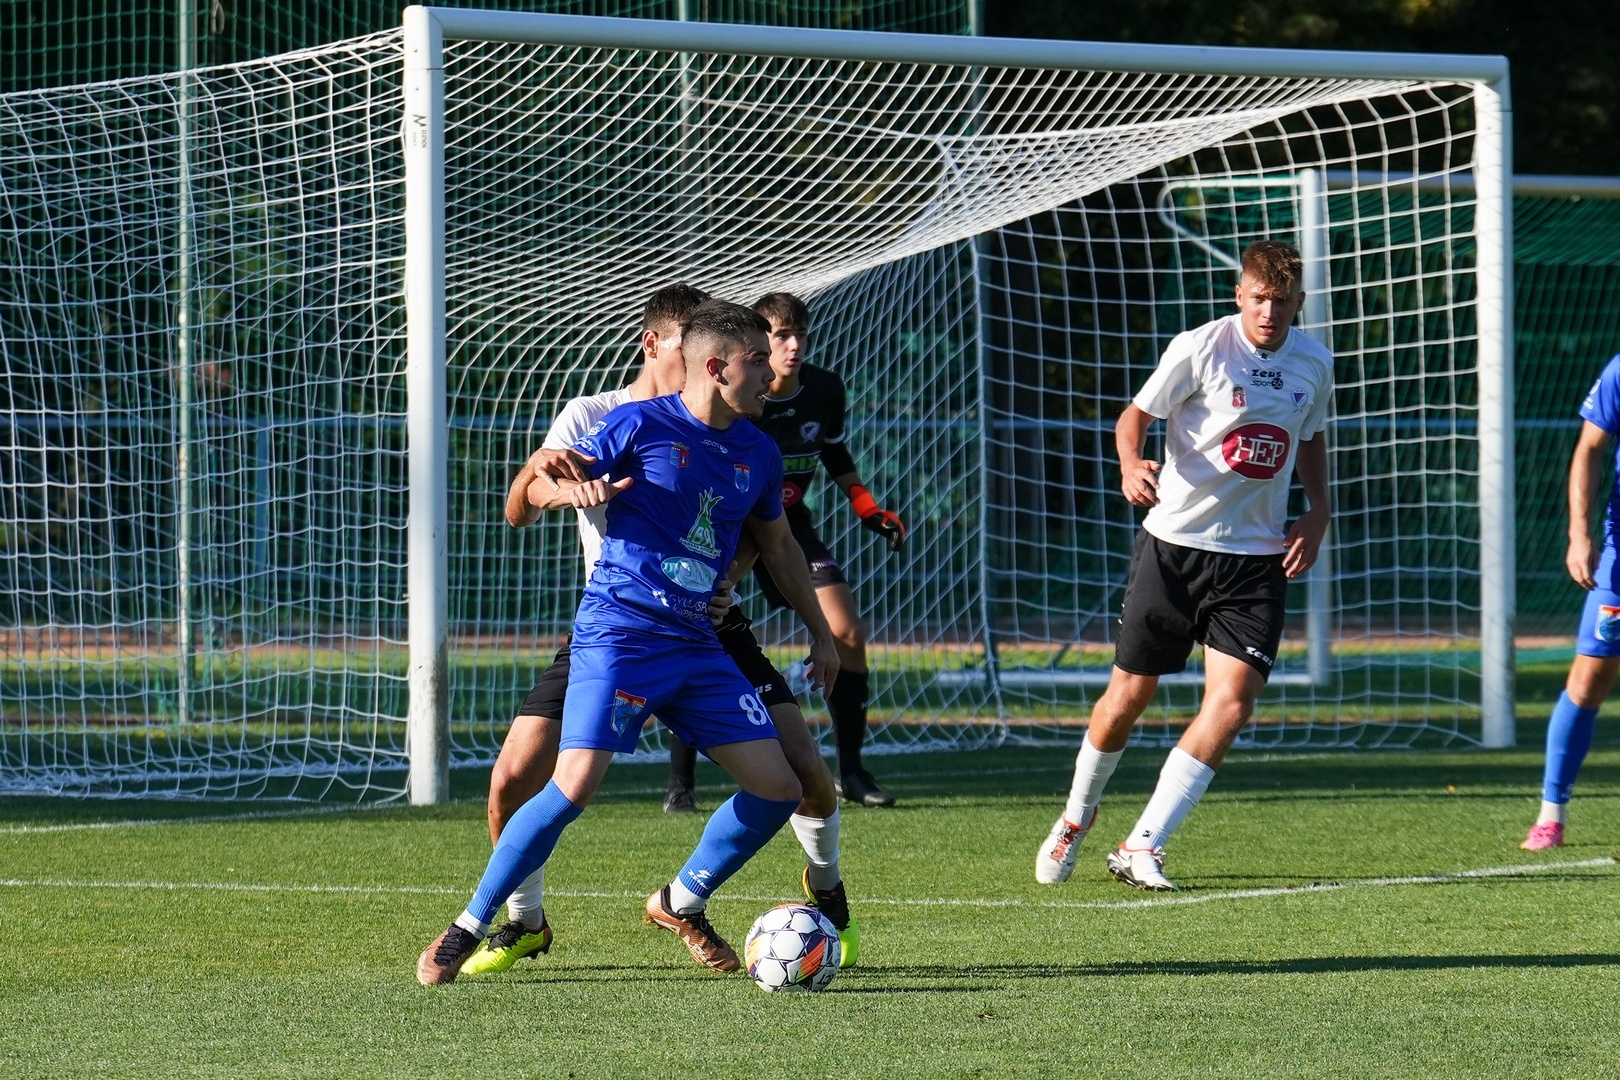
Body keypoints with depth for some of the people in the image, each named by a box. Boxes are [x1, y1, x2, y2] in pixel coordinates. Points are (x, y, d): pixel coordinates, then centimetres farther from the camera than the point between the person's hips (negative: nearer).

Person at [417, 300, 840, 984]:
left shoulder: (757, 454, 11)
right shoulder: (639, 426, -6)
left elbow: (776, 544, 28)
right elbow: (536, 487, 0)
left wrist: (820, 632, 29)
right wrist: (575, 488, -23)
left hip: (697, 646, 6)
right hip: (618, 635, -6)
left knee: (779, 789, 0)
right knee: (575, 785, -20)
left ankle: (681, 904, 22)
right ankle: (467, 929, -7)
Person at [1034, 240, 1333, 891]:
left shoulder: (1314, 364, 4)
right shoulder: (1200, 349, -10)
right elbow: (1136, 415, -3)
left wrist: (1316, 515, 7)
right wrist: (1131, 465, -25)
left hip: (1257, 557, 3)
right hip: (1175, 543, -3)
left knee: (1233, 699, -14)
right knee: (1129, 695, 5)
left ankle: (1141, 849, -9)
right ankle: (1077, 817, 33)